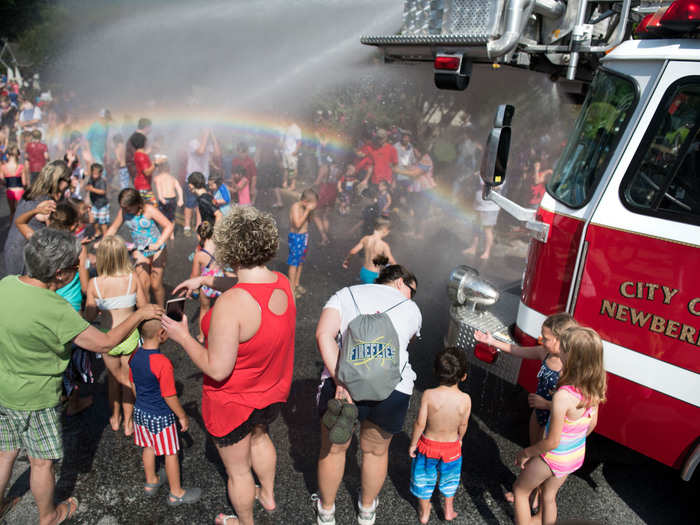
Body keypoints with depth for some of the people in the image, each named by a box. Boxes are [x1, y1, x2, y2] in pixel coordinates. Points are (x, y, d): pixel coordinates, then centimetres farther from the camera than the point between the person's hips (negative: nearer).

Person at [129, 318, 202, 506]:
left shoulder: (135, 356, -9)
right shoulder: (163, 363, -32)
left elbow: (134, 384, 6)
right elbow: (169, 396, -23)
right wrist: (182, 416, -8)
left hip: (140, 411, 7)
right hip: (160, 417, -7)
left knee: (148, 447, 26)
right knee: (171, 453, 11)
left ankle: (151, 482, 47)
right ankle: (176, 493, 28)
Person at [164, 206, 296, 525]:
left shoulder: (230, 304, -36)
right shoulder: (282, 283, -13)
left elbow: (217, 369, -31)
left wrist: (183, 337, -18)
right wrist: (205, 279, 11)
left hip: (234, 403, -7)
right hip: (273, 393, 7)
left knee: (238, 470, 21)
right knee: (258, 436, 37)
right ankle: (268, 495, 59)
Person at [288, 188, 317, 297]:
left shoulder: (304, 207, 4)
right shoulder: (295, 207, -20)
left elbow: (308, 220, 14)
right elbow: (298, 224, -30)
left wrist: (311, 211, -4)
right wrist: (307, 210, -26)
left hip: (304, 237, 9)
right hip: (296, 238, -9)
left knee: (300, 262, 17)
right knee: (294, 263, -1)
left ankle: (297, 284, 31)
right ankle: (292, 288, 8)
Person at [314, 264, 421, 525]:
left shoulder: (345, 294, 12)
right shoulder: (412, 310, 14)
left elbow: (324, 334, -4)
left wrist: (340, 380, -11)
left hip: (343, 382, 0)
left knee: (333, 449, 24)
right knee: (376, 451, 27)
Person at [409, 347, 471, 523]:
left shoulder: (428, 395, -26)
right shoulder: (465, 399, -22)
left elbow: (420, 423, -19)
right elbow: (463, 425, -7)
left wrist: (413, 443, -3)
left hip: (428, 444, -1)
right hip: (451, 446, 1)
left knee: (424, 478, 24)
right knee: (449, 478, 29)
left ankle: (424, 513, 43)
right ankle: (449, 511, 48)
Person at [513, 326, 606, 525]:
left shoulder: (563, 396, -38)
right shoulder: (594, 389, -15)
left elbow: (552, 442, -27)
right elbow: (591, 424, 3)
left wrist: (525, 453, -10)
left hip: (555, 457, -6)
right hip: (577, 455, 6)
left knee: (520, 490, 21)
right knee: (549, 495, 30)